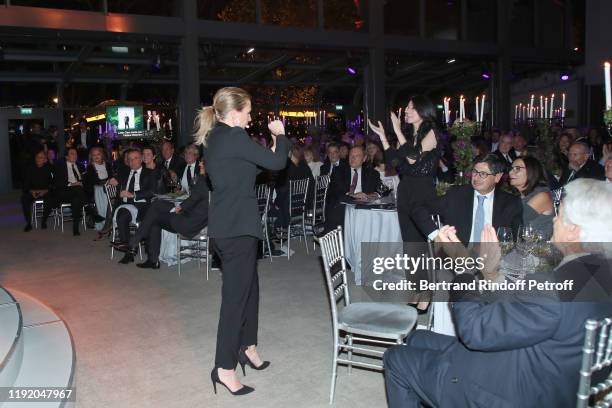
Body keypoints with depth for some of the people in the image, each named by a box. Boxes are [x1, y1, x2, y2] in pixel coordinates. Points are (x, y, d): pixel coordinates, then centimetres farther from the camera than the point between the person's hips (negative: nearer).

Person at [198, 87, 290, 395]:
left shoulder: (214, 138, 12)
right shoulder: (234, 137, -16)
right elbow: (277, 162, -14)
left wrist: (271, 142, 11)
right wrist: (280, 135, 3)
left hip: (225, 224, 10)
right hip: (237, 226, -10)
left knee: (249, 286, 19)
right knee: (236, 294, -3)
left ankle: (247, 347, 32)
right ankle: (224, 368, 6)